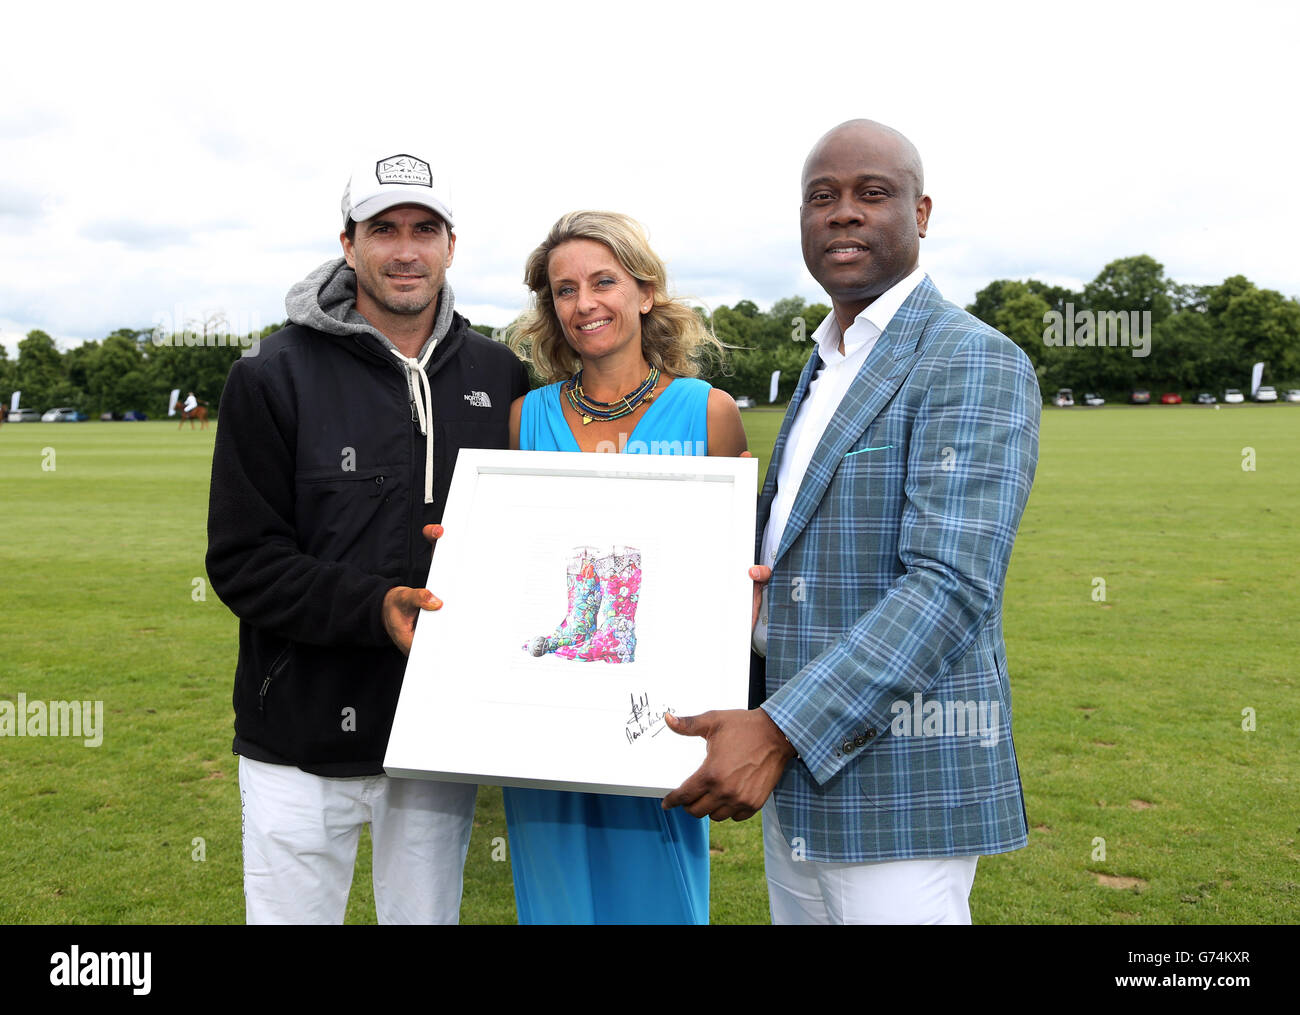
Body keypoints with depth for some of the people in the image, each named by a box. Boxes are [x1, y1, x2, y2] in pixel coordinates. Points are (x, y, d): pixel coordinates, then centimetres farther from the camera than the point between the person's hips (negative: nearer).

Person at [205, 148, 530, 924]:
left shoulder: (499, 377, 5)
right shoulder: (275, 378, -5)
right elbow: (243, 561, -8)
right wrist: (373, 607, -23)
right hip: (305, 744, -2)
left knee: (427, 914, 17)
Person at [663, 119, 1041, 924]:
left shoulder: (976, 365, -13)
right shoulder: (826, 369, 15)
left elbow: (951, 587, -23)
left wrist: (777, 732, -29)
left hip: (900, 796, -8)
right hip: (802, 782, 8)